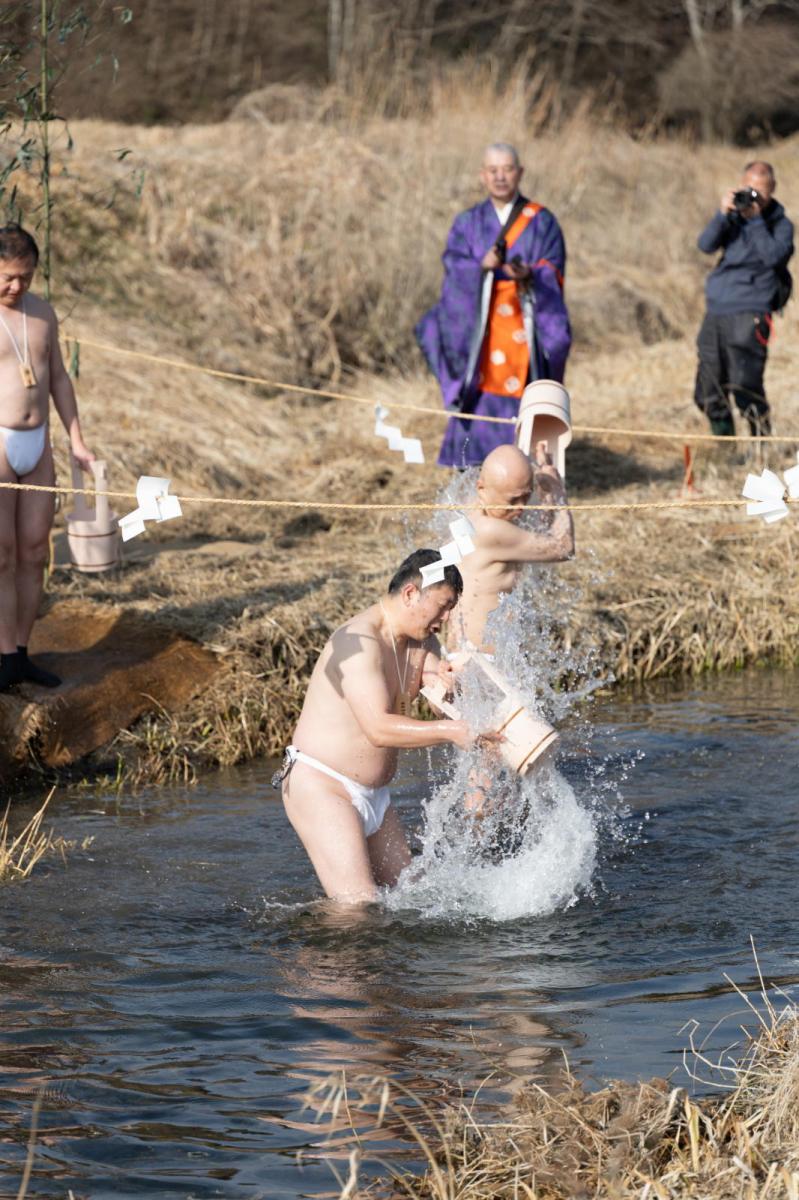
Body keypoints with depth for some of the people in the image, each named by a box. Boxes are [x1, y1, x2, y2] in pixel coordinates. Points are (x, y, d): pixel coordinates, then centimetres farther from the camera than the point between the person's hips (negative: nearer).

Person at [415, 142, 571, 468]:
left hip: (525, 333, -1)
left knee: (522, 412, -5)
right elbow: (454, 269, -3)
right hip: (479, 332, 1)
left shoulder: (542, 223, 5)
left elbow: (553, 273, -4)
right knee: (480, 403, -4)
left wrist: (529, 275, -26)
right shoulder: (467, 224, 9)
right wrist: (482, 266, -24)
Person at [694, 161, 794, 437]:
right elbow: (706, 245, -1)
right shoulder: (734, 217, 12)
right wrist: (723, 214, -14)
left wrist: (755, 219, -15)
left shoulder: (780, 224, 2)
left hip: (749, 315, -5)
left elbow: (773, 256, -16)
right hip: (716, 311, 5)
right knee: (708, 394, 8)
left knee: (745, 387, -17)